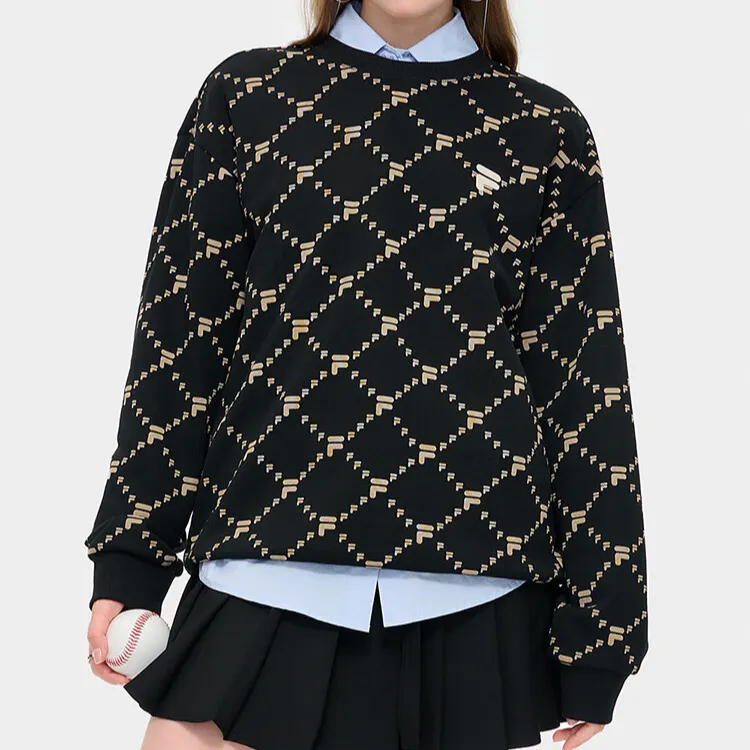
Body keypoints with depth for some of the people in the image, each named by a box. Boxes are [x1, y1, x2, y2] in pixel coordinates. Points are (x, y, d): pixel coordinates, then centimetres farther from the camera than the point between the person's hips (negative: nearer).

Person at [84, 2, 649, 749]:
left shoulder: (545, 132, 7)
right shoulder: (245, 95, 8)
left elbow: (586, 384, 5)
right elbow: (178, 340, 7)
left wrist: (596, 626, 3)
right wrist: (129, 559, 4)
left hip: (472, 593, 0)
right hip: (265, 575, 1)